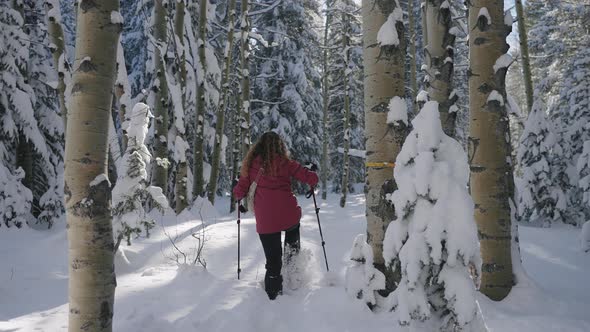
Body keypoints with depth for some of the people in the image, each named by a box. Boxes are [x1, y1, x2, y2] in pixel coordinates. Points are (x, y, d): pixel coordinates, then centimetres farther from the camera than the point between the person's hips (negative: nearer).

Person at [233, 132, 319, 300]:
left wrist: (240, 199, 28)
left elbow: (239, 192, 6)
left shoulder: (251, 164, 3)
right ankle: (291, 251, 20)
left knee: (273, 260, 13)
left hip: (265, 222, 1)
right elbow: (312, 178, -3)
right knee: (293, 227, 36)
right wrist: (312, 183, 20)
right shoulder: (285, 163, -1)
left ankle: (273, 294, 16)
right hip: (288, 216, 0)